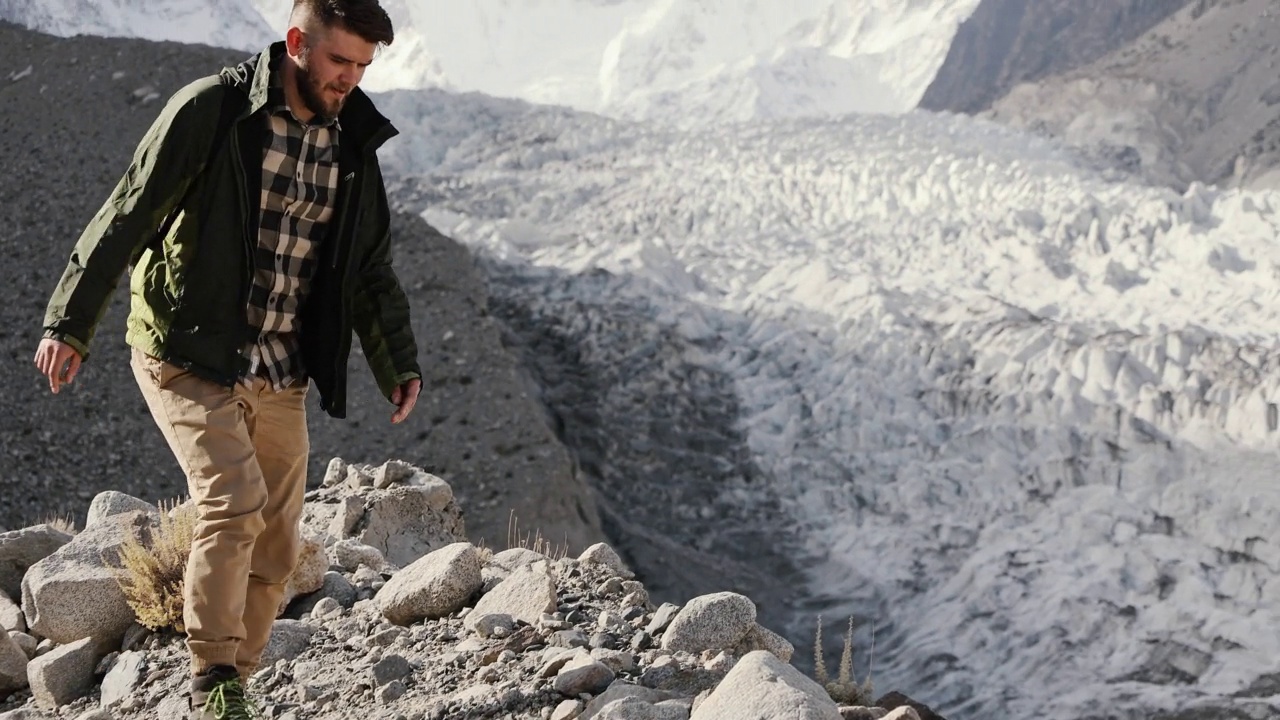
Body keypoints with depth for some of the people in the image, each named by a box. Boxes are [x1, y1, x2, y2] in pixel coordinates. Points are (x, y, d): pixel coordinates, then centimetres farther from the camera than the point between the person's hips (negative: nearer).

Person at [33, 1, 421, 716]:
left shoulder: (353, 146, 8)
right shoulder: (210, 111, -9)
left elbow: (371, 269, 17)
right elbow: (127, 217, -9)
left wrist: (399, 364, 8)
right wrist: (70, 323, -13)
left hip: (280, 380, 6)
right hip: (188, 358, -5)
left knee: (276, 552, 5)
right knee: (234, 500, -23)